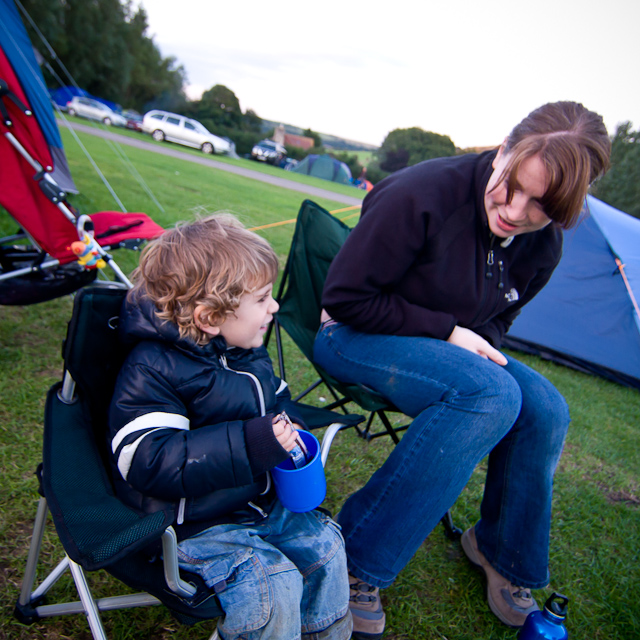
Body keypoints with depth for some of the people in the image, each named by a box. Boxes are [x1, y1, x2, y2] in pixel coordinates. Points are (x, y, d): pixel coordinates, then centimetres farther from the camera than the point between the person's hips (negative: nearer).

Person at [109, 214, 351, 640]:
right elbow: (149, 460, -31)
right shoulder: (152, 370, -24)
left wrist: (288, 424, -6)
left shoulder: (247, 352, 2)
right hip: (194, 524, -7)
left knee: (324, 543, 8)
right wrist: (252, 444, -37)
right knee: (275, 587, -20)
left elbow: (274, 396, 19)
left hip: (260, 501, 8)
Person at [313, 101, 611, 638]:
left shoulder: (543, 248, -4)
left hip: (447, 346, 6)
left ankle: (504, 552, 13)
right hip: (356, 337, -6)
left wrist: (478, 344, -11)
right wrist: (446, 331, -22)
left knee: (545, 408, -15)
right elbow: (344, 296, -21)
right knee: (491, 394, -30)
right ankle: (359, 558, -17)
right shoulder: (424, 193, -25)